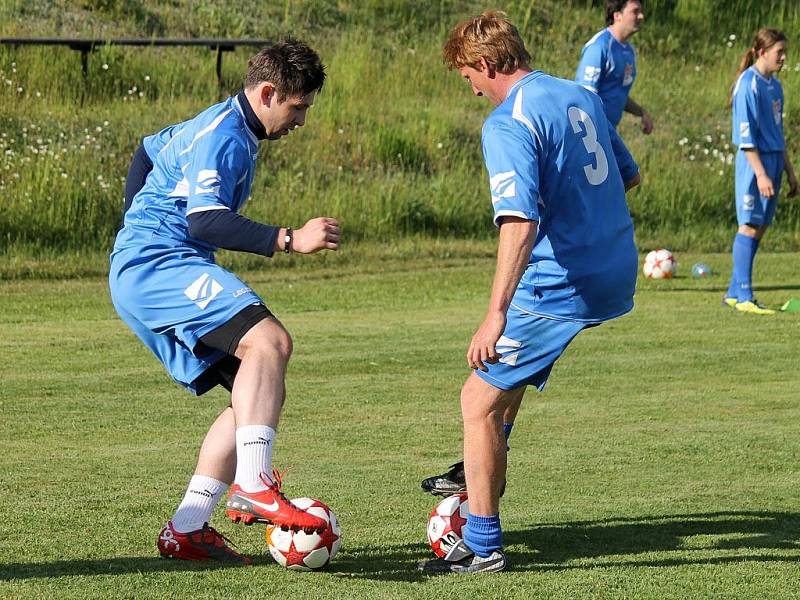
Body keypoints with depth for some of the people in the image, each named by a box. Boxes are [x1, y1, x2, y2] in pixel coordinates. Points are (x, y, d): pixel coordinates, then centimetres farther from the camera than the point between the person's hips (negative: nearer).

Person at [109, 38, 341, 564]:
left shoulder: (216, 126, 21)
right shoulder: (224, 137, -13)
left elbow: (149, 148, 37)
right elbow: (205, 222, -26)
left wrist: (140, 218, 47)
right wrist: (288, 240, -32)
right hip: (158, 265, -11)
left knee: (262, 396, 5)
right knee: (269, 340, -31)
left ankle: (186, 530, 0)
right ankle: (253, 487, -41)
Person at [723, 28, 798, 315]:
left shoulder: (774, 85, 14)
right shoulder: (749, 84, -12)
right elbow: (746, 135, -16)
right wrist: (761, 174, -20)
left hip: (774, 159, 8)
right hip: (754, 162, -8)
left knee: (760, 227, 8)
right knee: (751, 225, -8)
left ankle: (734, 292, 14)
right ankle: (743, 297, -7)